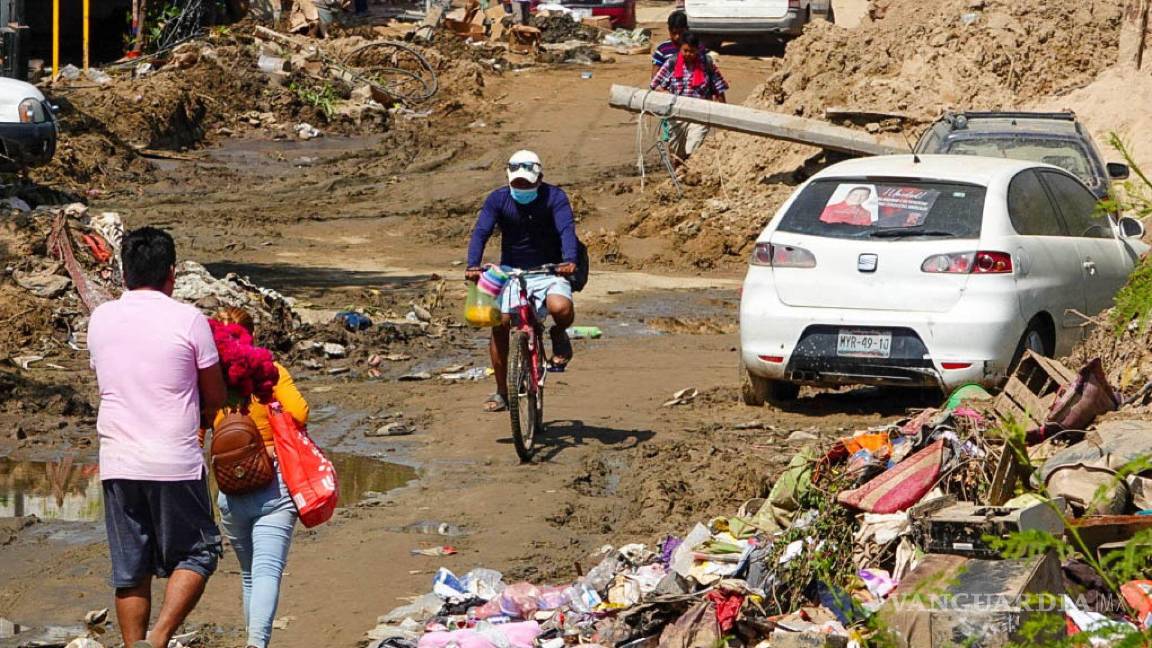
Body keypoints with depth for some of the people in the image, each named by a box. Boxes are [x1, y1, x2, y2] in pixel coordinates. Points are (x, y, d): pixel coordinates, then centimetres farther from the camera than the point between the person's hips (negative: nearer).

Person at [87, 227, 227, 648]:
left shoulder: (100, 319, 5)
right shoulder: (187, 320, -6)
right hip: (175, 462, -4)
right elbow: (215, 399, 3)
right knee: (195, 553, 9)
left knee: (130, 570, 10)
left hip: (117, 463, 4)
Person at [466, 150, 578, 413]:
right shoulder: (498, 200, -7)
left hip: (549, 272, -2)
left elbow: (567, 229, -24)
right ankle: (501, 392, 0)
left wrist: (569, 260, -44)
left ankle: (559, 334, 5)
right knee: (499, 324, -14)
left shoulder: (555, 197, -10)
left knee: (561, 308, -32)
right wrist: (473, 265, -36)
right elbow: (481, 232, -18)